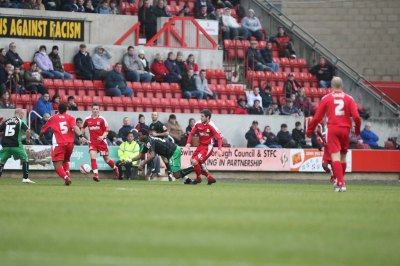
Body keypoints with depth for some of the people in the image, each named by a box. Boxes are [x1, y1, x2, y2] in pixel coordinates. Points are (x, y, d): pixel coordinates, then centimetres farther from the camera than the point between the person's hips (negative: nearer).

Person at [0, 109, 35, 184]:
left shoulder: (6, 121, 13)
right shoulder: (20, 122, 0)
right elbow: (27, 130, -14)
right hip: (16, 145, -3)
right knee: (25, 159, 10)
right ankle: (25, 178, 4)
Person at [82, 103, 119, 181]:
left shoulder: (102, 119, -4)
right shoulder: (87, 119, 3)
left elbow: (106, 131, -3)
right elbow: (83, 128, 22)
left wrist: (103, 137, -22)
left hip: (101, 141, -1)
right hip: (92, 142, 1)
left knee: (106, 159, 9)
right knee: (92, 157, -20)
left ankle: (115, 168, 39)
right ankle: (96, 175, -23)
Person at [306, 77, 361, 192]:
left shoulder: (326, 98, 4)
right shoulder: (349, 99, 5)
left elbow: (317, 117, 3)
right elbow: (356, 117, -3)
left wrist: (309, 131, 12)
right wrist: (357, 130, 14)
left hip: (332, 129, -2)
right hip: (345, 129, 2)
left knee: (335, 156, -8)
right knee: (343, 156, 16)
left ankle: (341, 183, -19)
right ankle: (340, 181, 25)